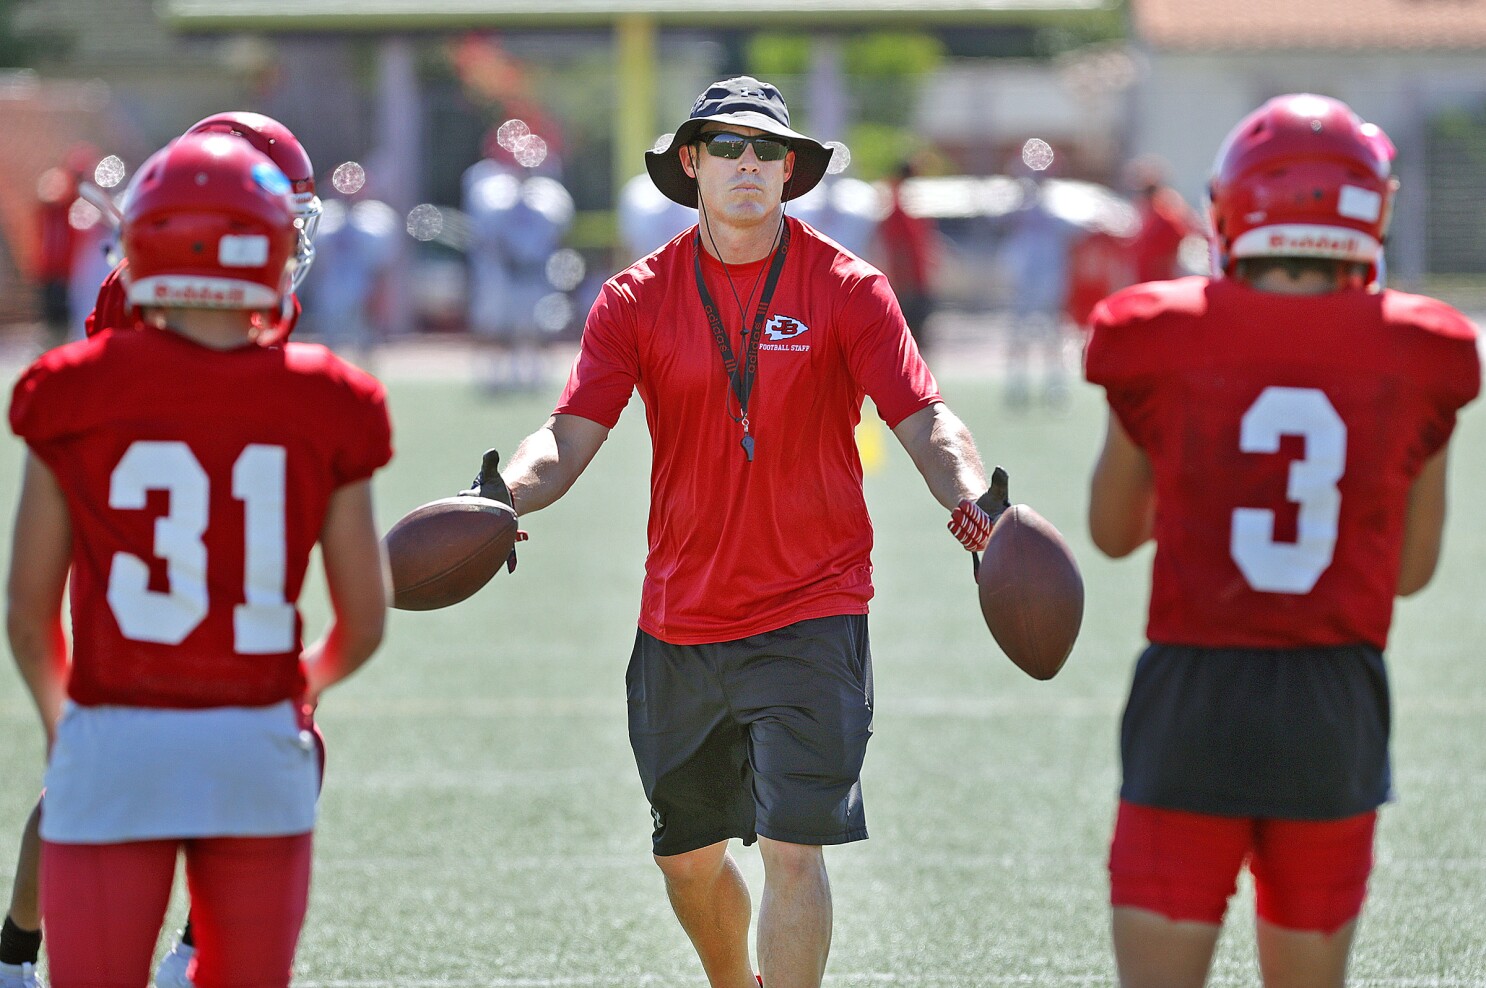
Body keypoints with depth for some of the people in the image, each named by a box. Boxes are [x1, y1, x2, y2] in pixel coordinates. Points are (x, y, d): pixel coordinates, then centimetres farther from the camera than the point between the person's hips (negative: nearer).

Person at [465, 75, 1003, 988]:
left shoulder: (847, 289, -3)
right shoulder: (637, 299, 2)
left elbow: (924, 421, -9)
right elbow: (571, 438, -5)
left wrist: (971, 501, -30)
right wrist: (503, 497, -26)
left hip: (811, 613, -3)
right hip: (680, 622, 3)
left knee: (793, 847, -11)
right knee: (688, 852, 14)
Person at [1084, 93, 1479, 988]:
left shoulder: (1164, 343, -4)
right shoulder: (1413, 357, -1)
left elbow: (1114, 534, 12)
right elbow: (1413, 570, 10)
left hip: (1190, 705, -1)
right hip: (1338, 711, 2)